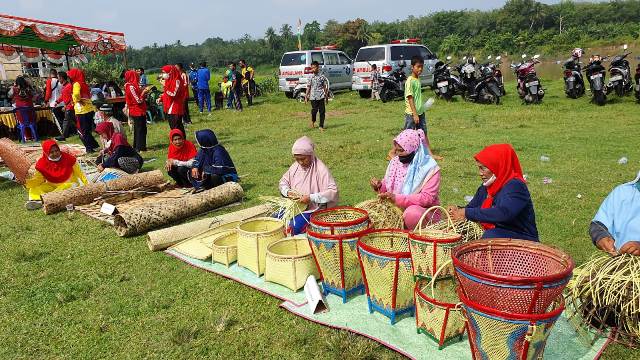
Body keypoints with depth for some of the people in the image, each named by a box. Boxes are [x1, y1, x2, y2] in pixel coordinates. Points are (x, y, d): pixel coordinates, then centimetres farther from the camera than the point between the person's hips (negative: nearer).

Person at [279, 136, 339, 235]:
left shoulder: (321, 169, -16)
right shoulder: (295, 166, 4)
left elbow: (333, 192, -21)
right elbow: (283, 182, 16)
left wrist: (311, 198, -27)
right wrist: (288, 192, -7)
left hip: (312, 210, -7)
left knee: (292, 228, -28)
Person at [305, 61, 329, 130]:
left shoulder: (322, 77, 3)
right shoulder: (311, 77, 4)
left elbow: (325, 87, 8)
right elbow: (308, 87, 6)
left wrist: (326, 96, 8)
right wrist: (306, 96, 3)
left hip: (321, 96, 0)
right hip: (313, 97, 0)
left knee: (322, 111, -2)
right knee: (314, 110, -1)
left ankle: (321, 126, 5)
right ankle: (313, 121, 28)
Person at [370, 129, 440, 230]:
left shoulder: (430, 168, -14)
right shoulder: (396, 161, 4)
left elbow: (427, 198, -22)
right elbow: (387, 186, 15)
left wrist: (397, 198, -30)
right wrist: (379, 186, -10)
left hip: (423, 210, -5)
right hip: (397, 209, 5)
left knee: (412, 213, -38)